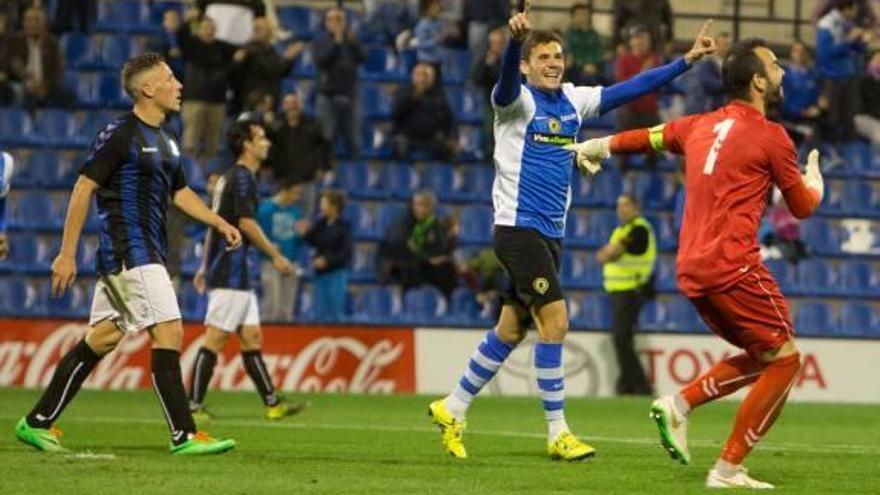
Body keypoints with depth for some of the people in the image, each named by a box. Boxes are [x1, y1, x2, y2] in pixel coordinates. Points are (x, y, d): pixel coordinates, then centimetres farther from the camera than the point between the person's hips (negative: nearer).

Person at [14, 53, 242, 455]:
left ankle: (37, 422, 15)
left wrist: (219, 223, 13)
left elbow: (179, 192, 26)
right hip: (128, 252, -10)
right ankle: (184, 436, -10)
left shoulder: (165, 138, 16)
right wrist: (67, 253, -14)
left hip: (148, 252, 10)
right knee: (169, 332, -12)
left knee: (101, 339, 10)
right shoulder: (120, 134, -12)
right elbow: (84, 188, -12)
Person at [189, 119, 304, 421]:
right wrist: (276, 256, -12)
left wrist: (205, 267, 25)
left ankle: (272, 404, 12)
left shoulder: (229, 178, 18)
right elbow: (246, 223, -18)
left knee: (252, 337, 10)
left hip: (231, 271, 10)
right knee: (215, 339, -9)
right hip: (233, 273, -10)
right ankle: (192, 405, -9)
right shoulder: (242, 178, -11)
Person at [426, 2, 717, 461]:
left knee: (511, 329, 11)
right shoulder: (518, 100, -9)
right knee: (554, 320, -14)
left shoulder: (573, 100, 9)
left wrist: (687, 59, 6)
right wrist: (517, 38, -53)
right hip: (518, 228, -7)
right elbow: (507, 79, -33)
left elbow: (632, 88, 12)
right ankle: (557, 433, -8)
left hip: (550, 233, 7)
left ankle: (452, 410, 24)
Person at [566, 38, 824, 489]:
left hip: (692, 272, 8)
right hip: (733, 266, -8)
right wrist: (815, 180, 28)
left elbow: (646, 137, 32)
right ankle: (728, 471, -5)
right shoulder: (769, 136, -5)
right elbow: (803, 206, 5)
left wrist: (598, 146, 50)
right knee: (784, 359, -1)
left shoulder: (701, 126, 15)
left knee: (760, 358, 18)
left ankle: (679, 403, 2)